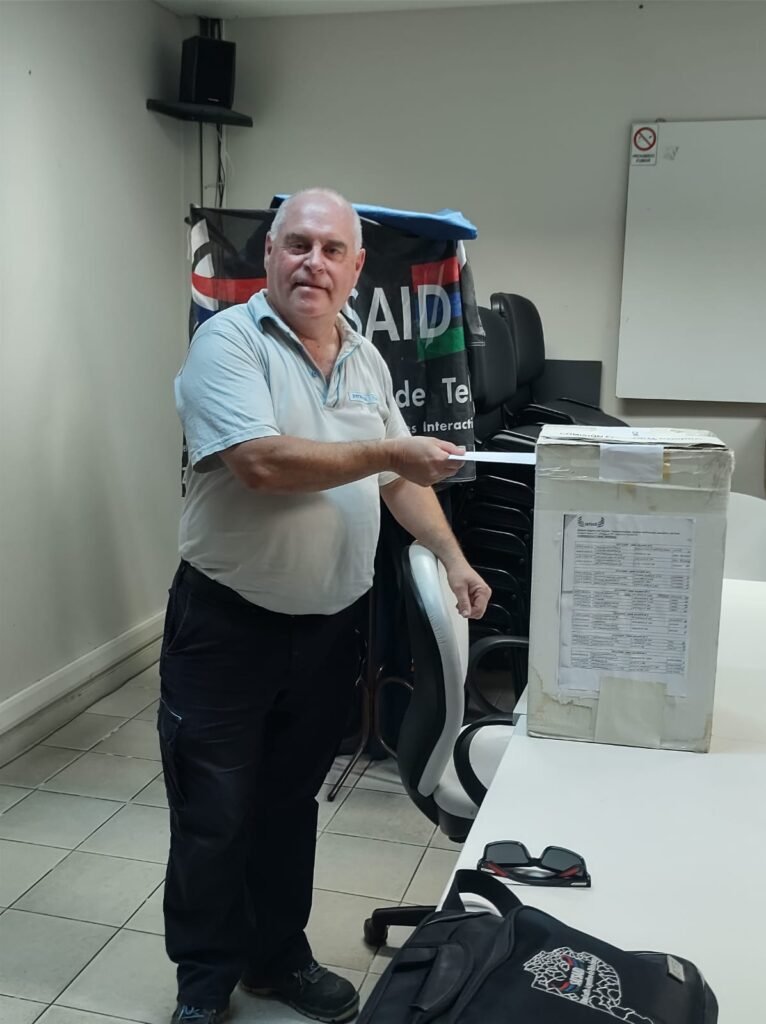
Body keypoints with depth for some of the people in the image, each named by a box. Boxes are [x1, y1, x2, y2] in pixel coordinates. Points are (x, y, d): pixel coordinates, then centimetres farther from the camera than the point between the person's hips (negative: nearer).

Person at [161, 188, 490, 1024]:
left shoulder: (367, 360, 9)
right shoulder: (229, 342, -12)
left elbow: (400, 478, 15)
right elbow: (263, 462, -27)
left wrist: (452, 559, 4)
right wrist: (388, 452, -20)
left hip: (330, 628, 6)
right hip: (228, 626, -5)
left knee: (290, 804, 20)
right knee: (213, 819, 9)